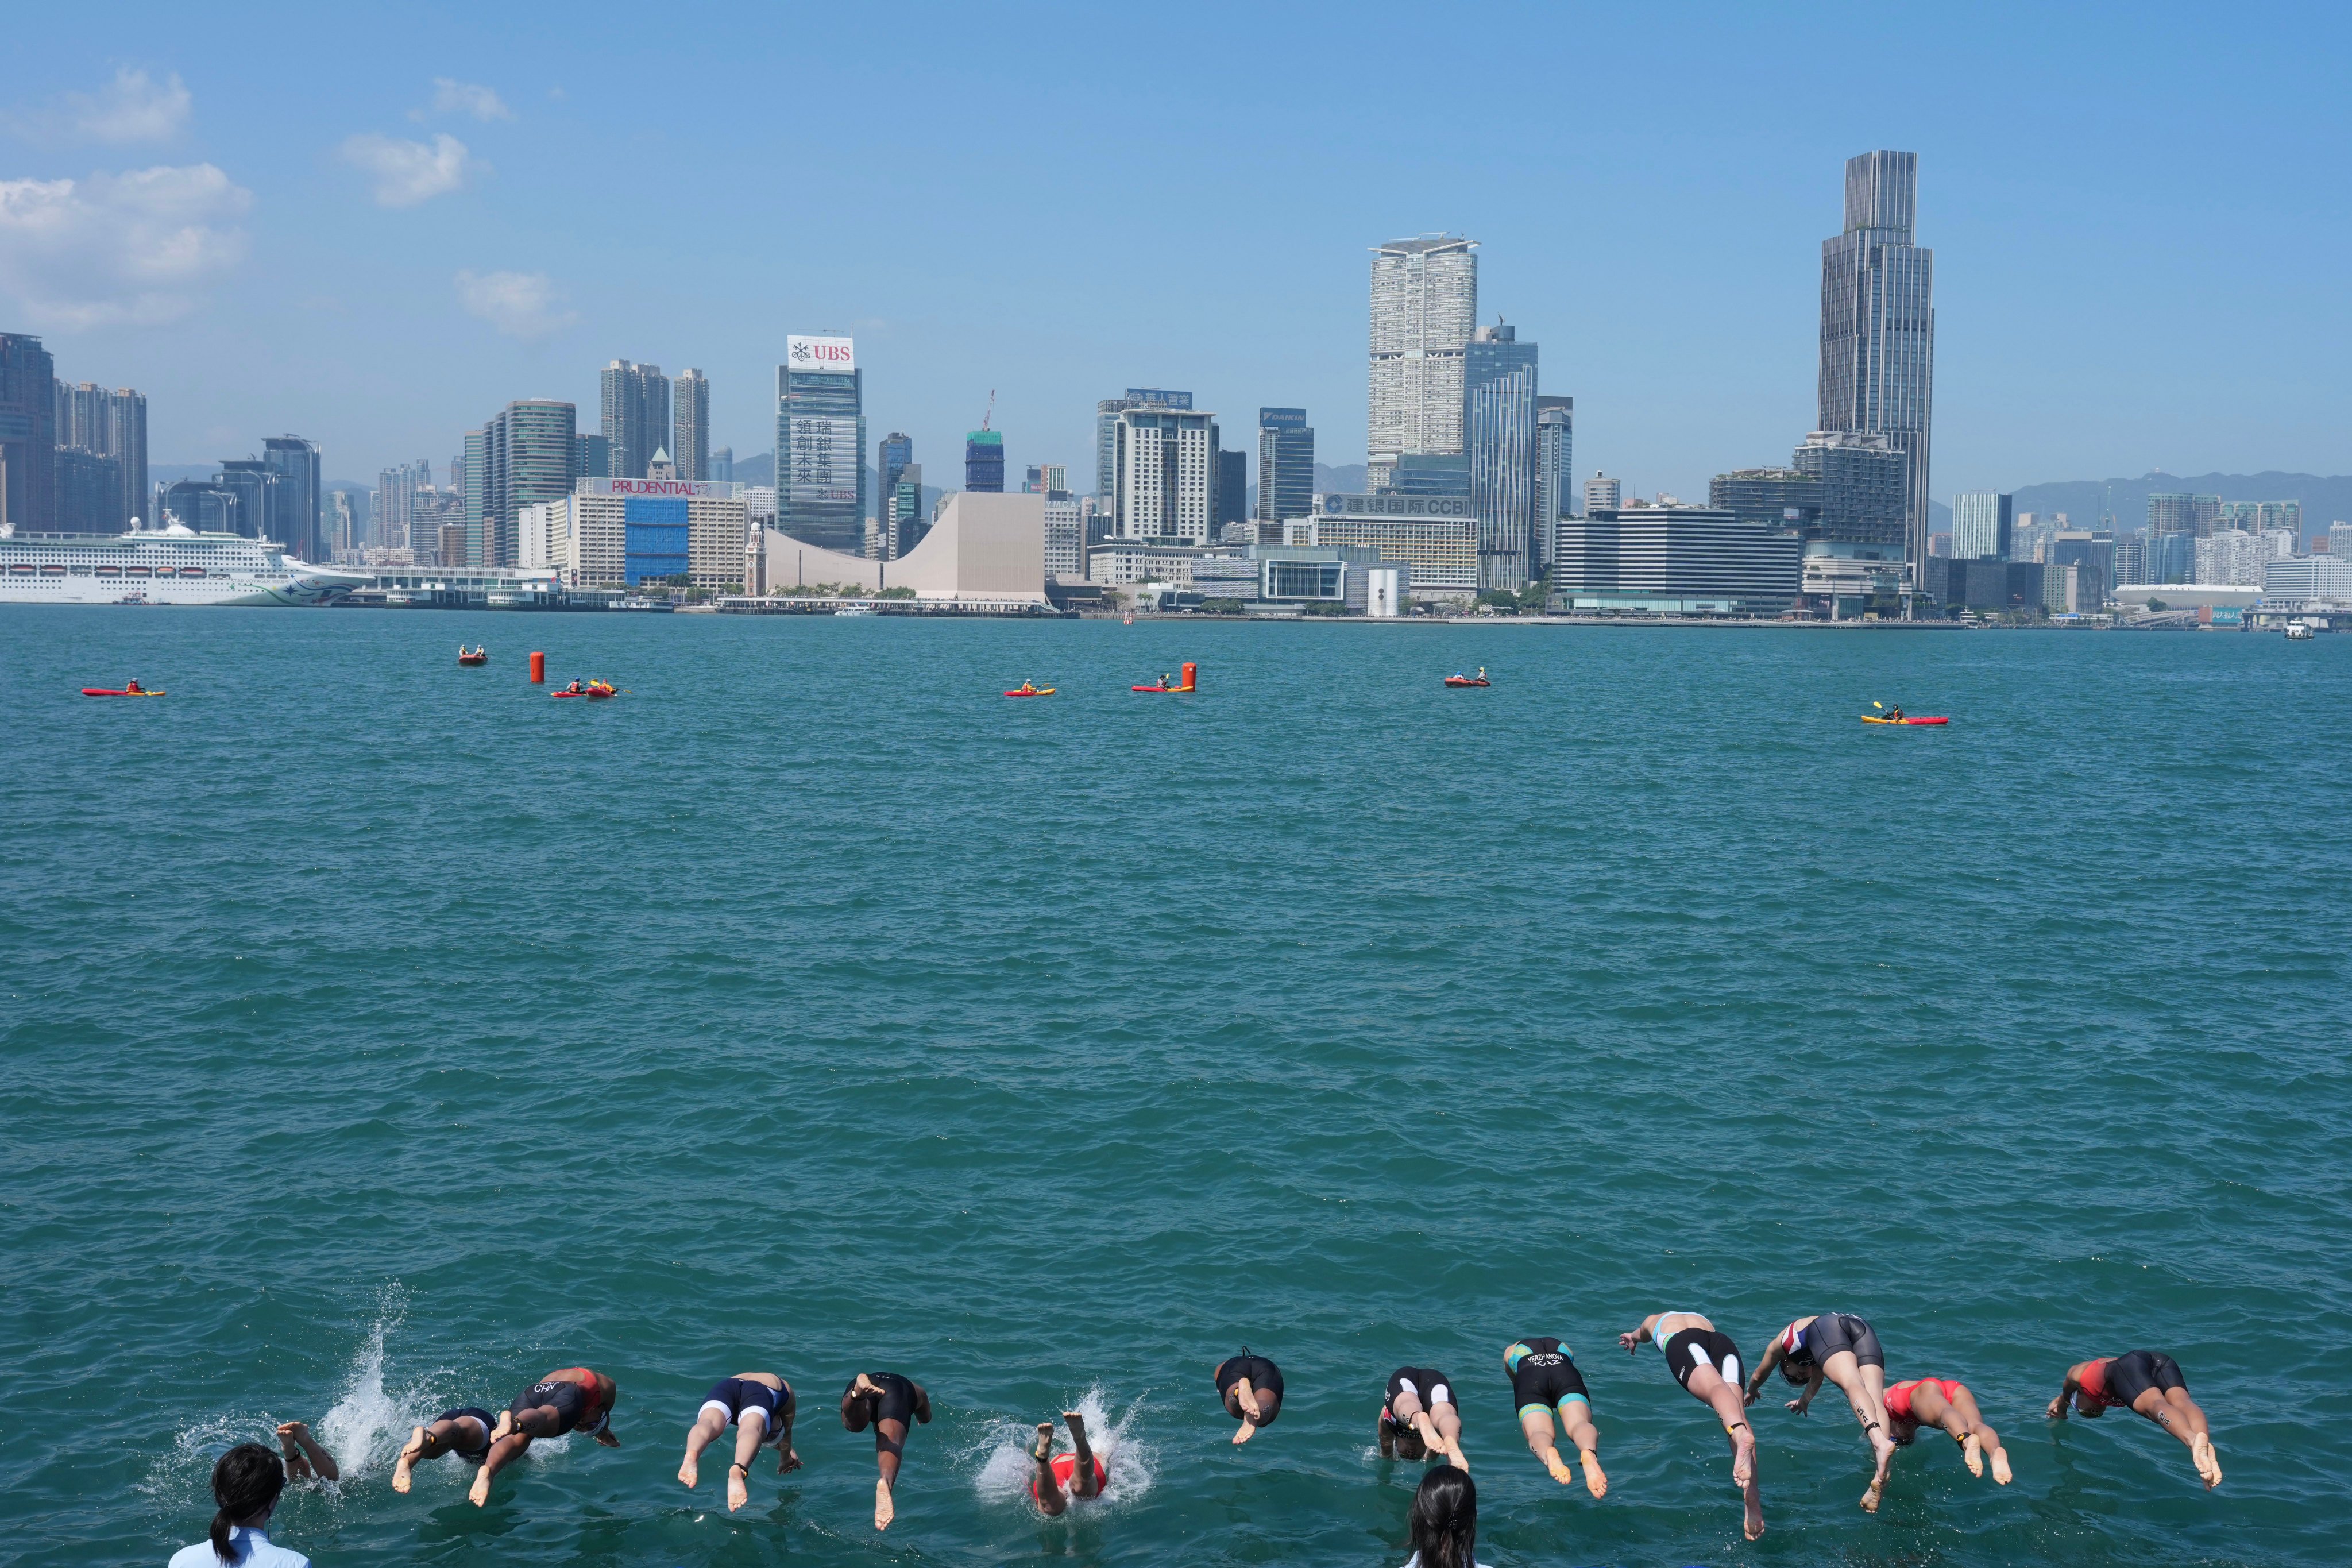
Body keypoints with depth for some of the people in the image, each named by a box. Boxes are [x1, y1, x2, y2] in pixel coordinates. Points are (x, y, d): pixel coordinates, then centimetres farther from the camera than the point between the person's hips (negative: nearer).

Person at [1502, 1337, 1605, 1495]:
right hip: (1567, 1376, 1)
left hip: (1528, 1379, -1)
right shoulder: (1563, 1347, 45)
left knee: (1538, 1431, -25)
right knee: (1579, 1422, -25)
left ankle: (1549, 1453, -64)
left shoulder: (1512, 1350, 42)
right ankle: (1589, 1452, -63)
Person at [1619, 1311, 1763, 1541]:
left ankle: (1741, 1436, -67)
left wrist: (1633, 1338, 91)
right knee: (1738, 1412, -17)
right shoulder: (1699, 1317, 50)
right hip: (1722, 1340, 3)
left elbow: (1640, 1334, 67)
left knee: (1715, 1389, -33)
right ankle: (1752, 1493, -42)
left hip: (1681, 1341, -3)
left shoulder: (1654, 1320, 43)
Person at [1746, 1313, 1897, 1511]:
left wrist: (1751, 1393, 71)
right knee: (1874, 1397, -15)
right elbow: (1817, 1378, 67)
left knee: (1851, 1385, -28)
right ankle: (1881, 1475, -40)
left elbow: (1758, 1376, 52)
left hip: (1827, 1327, -4)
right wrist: (1805, 1400, 83)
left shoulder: (1780, 1343, 38)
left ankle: (1880, 1441, -58)